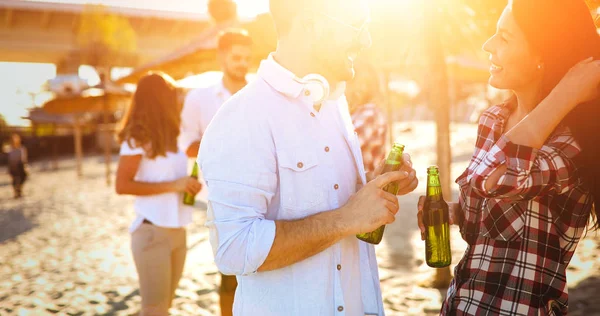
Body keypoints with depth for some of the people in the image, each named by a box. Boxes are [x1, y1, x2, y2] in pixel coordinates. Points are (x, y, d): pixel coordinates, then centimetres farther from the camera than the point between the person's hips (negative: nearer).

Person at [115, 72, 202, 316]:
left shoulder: (170, 137, 11)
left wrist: (189, 186, 5)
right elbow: (122, 185, -17)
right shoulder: (137, 138, -11)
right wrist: (172, 186, -19)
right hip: (152, 231, -7)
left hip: (177, 231, 7)